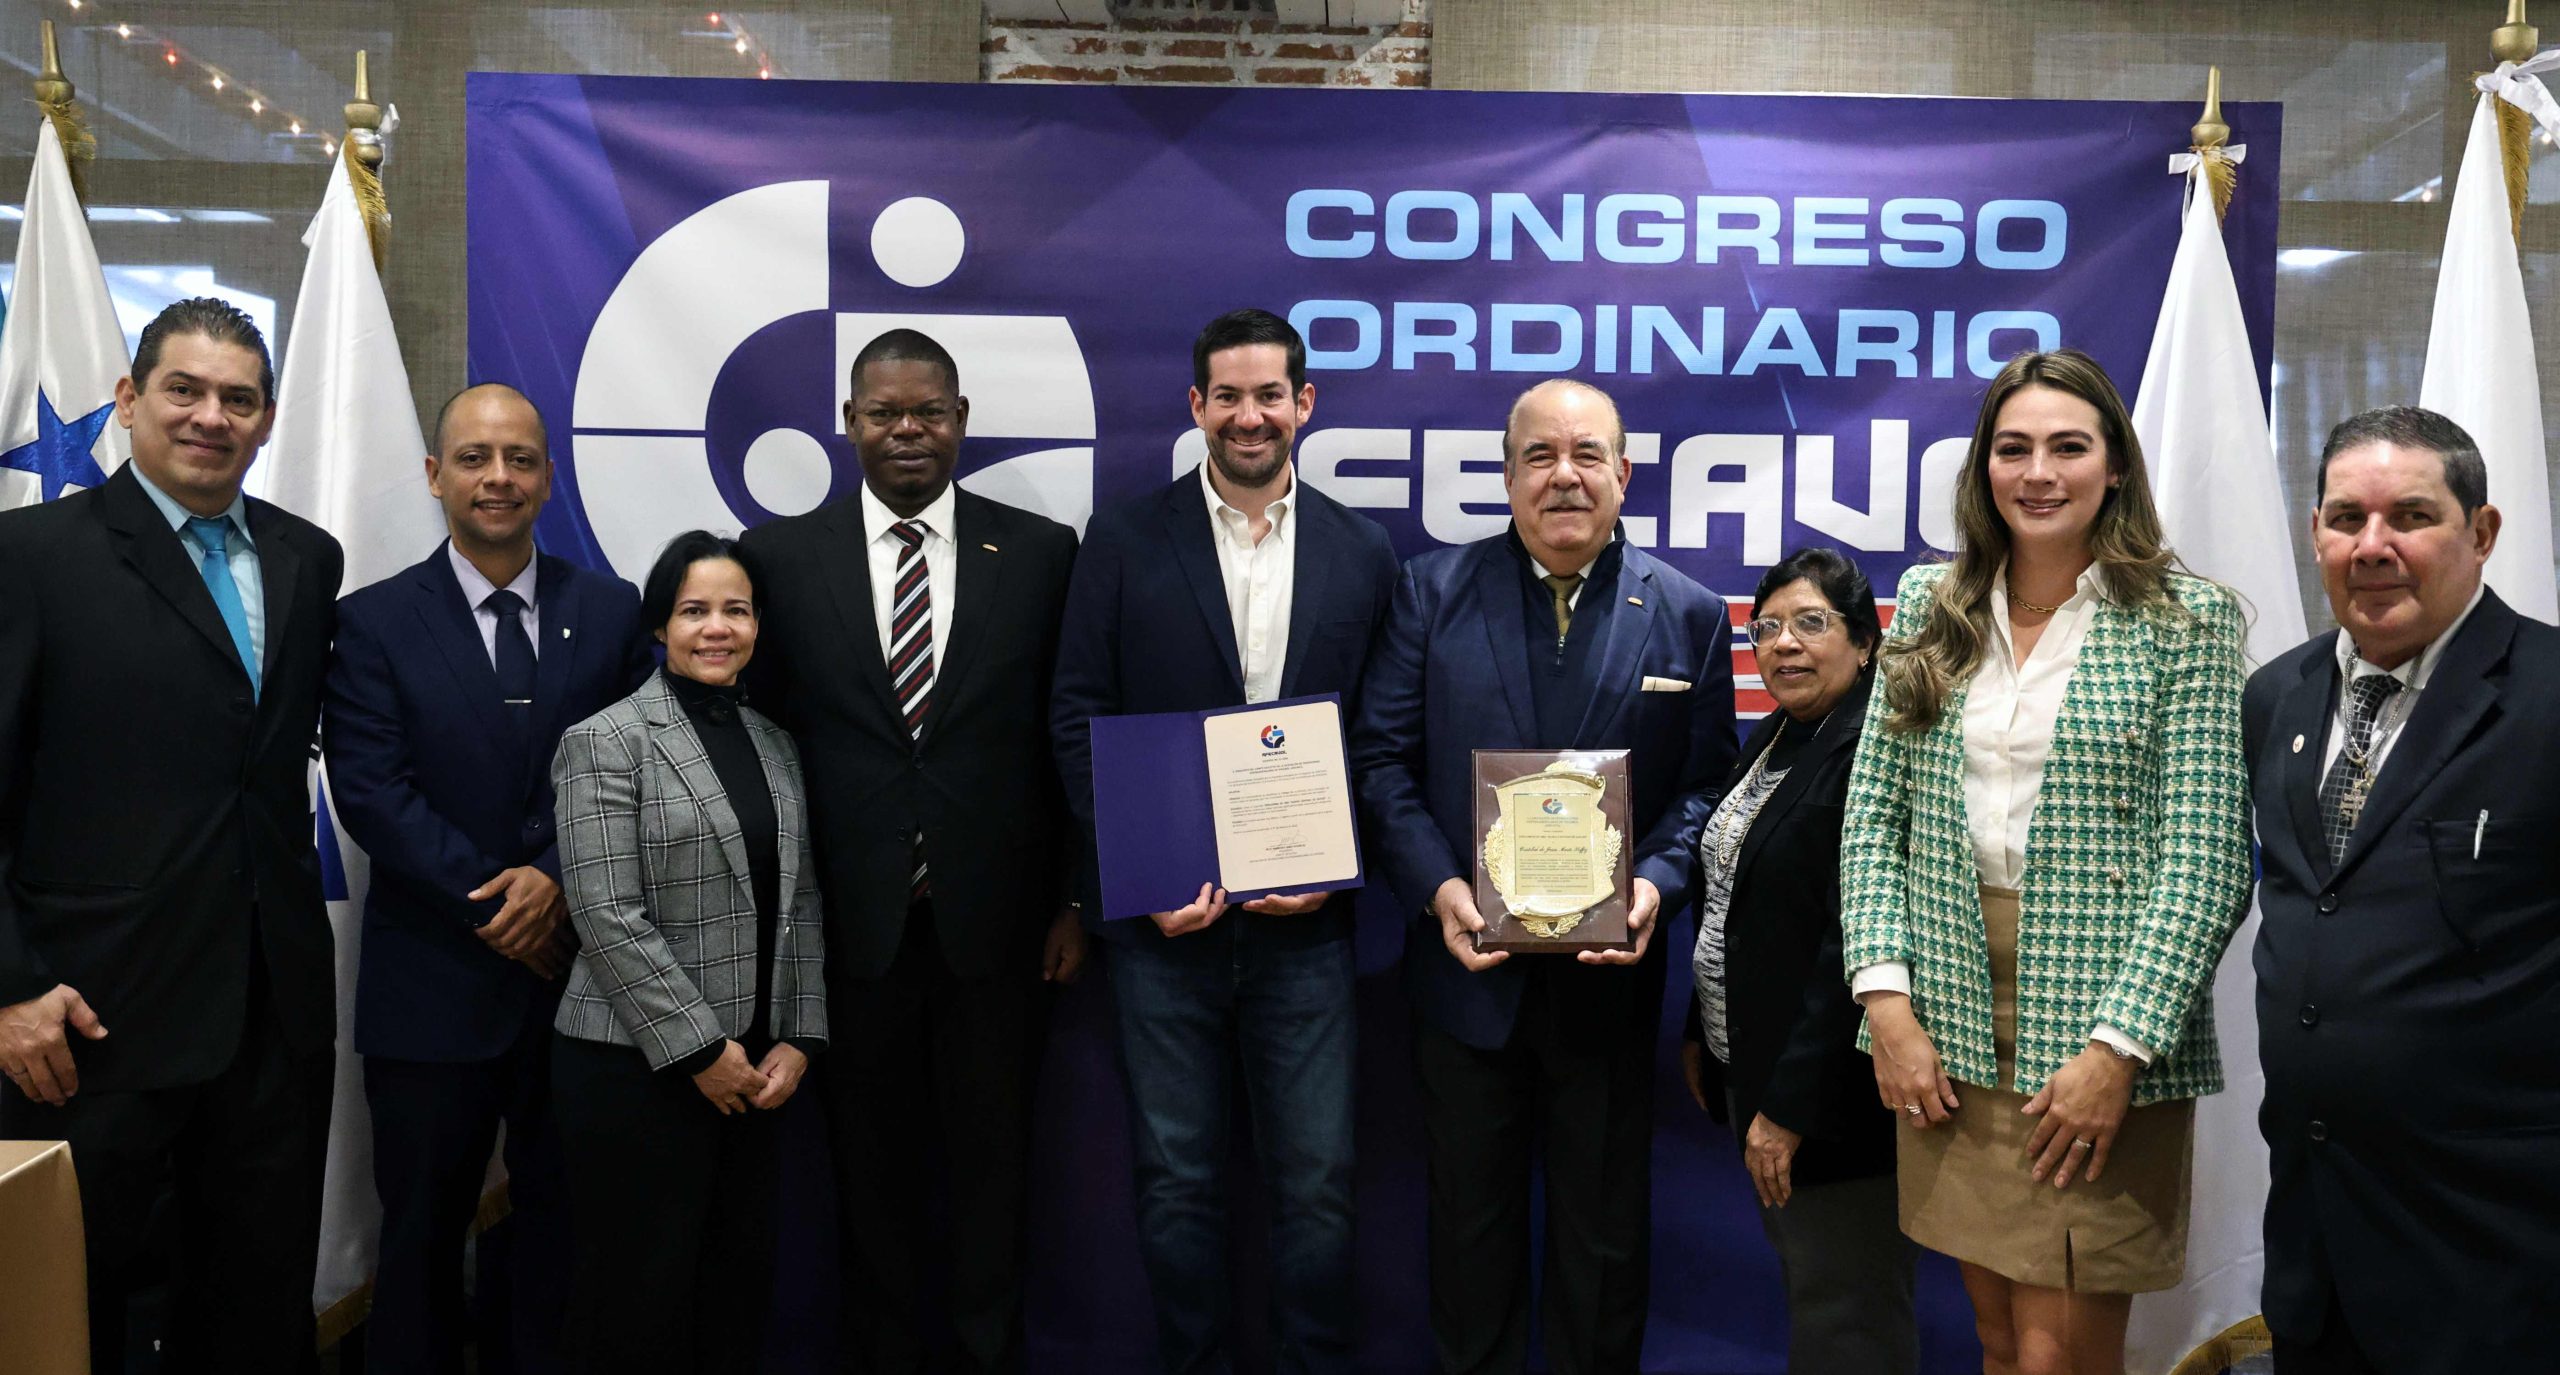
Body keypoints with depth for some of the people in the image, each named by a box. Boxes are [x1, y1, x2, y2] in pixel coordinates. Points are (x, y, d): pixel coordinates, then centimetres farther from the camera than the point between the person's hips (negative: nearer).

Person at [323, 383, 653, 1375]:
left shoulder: (613, 613, 4)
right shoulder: (372, 622, 0)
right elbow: (370, 792, -8)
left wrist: (557, 877, -16)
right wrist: (497, 901, -14)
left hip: (579, 968, 1)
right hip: (433, 982, -1)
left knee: (567, 1217, 12)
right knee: (423, 1227, 12)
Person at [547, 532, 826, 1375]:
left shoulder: (776, 746, 12)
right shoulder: (606, 742, -6)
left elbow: (802, 908, 11)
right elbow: (607, 917, -14)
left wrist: (799, 1040, 1)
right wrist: (700, 1049, -14)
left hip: (755, 1070, 6)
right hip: (637, 1068, -5)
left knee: (739, 1288, 10)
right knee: (641, 1297, 4)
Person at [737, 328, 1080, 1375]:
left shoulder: (1041, 552, 1)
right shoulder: (782, 557, 1)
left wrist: (1073, 902, 1)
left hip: (995, 923, 0)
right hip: (851, 924, 0)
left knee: (992, 1167, 12)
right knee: (871, 1173, 13)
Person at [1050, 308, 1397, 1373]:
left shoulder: (1361, 552, 5)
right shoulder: (1125, 544, 1)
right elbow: (1078, 718, -1)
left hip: (1304, 918, 1)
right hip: (1166, 919, 0)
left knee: (1318, 1181, 7)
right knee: (1177, 1180, 10)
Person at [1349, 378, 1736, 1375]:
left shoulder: (1689, 615, 0)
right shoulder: (1432, 592, -1)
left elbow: (1705, 785, 0)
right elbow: (1382, 758, -3)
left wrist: (1655, 885, -17)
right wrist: (1436, 887, -16)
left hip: (1610, 976, 0)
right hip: (1469, 966, 0)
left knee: (1604, 1233, 15)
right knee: (1470, 1220, 16)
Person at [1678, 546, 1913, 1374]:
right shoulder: (1773, 740, 11)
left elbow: (1856, 945, -24)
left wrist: (1789, 1104, -23)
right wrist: (1701, 1033, 16)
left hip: (1830, 1089, -9)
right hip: (1752, 1067, 9)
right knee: (1804, 1285, 20)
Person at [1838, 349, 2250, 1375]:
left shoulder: (2187, 620, -3)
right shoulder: (1927, 605, 7)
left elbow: (2204, 856, -8)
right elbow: (1872, 815, 5)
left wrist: (2119, 1048, -15)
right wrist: (1887, 1000, -5)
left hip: (2100, 1031, -3)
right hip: (1948, 1023, 4)